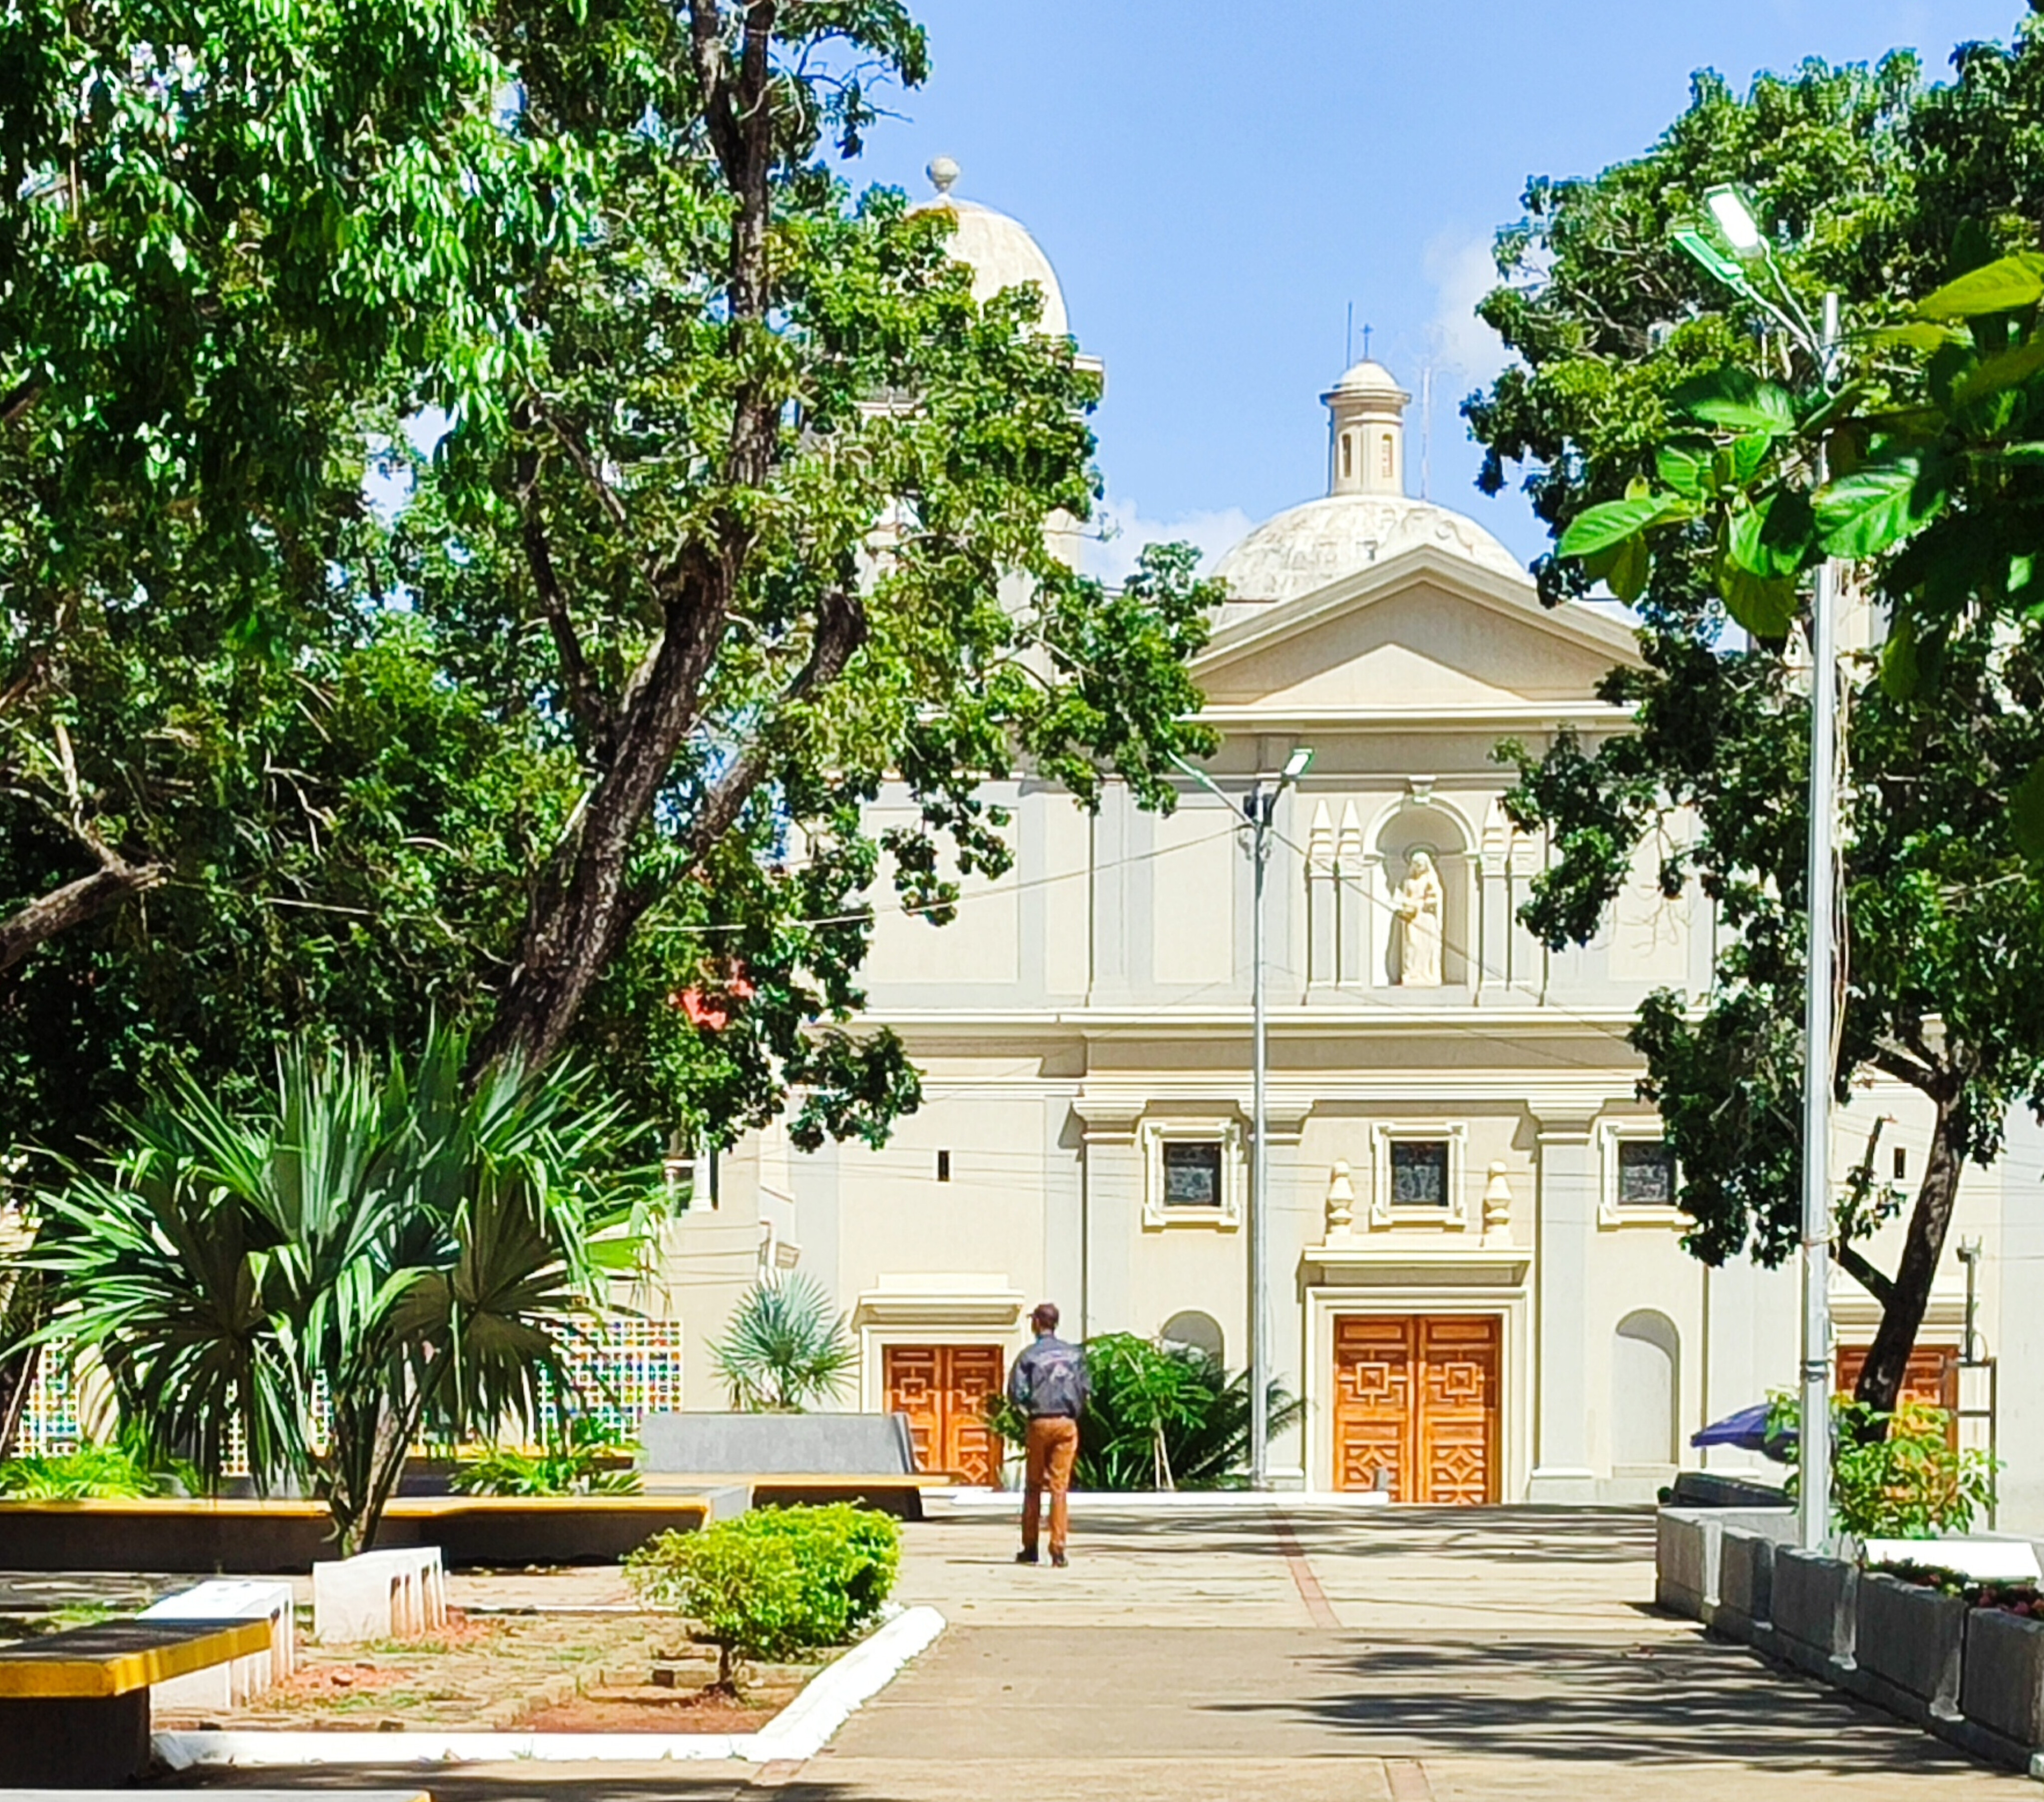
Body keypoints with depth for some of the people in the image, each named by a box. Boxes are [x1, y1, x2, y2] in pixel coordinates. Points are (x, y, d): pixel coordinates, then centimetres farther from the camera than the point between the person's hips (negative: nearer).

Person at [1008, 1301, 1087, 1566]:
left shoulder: (1029, 1356, -5)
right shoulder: (1074, 1354, 5)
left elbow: (1016, 1394, -8)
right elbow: (1084, 1390, 4)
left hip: (1040, 1423, -2)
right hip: (1067, 1424, 2)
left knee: (1034, 1487, 10)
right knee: (1060, 1487, 2)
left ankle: (1030, 1548, 12)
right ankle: (1058, 1550, -5)